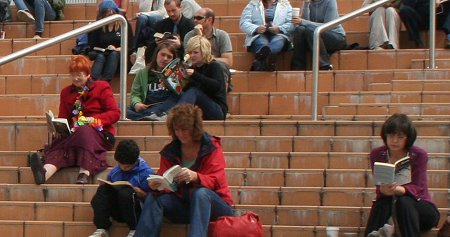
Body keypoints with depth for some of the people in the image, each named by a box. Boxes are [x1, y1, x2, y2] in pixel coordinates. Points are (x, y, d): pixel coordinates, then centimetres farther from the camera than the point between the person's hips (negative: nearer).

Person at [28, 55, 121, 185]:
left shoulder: (101, 88, 10)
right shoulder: (66, 92, 22)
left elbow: (115, 113, 1)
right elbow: (63, 118, 21)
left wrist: (95, 120, -14)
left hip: (99, 134, -3)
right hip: (74, 134, 3)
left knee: (84, 131, -41)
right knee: (60, 145, -34)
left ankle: (84, 173, -58)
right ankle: (45, 173, -64)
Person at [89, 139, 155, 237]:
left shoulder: (146, 172, -6)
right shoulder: (115, 171, 11)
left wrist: (138, 192, -25)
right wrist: (104, 185, -5)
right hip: (118, 212, 5)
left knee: (125, 192, -32)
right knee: (103, 190, -15)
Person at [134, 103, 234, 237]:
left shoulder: (212, 147, -5)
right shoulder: (169, 151, 6)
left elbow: (214, 181, -17)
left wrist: (194, 177, -38)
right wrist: (157, 185, -27)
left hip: (213, 205, -4)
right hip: (183, 204, 4)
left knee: (200, 193, -35)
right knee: (154, 198, -20)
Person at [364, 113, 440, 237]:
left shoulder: (419, 155, -9)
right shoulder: (377, 154, -3)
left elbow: (416, 188, -19)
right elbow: (379, 186, -11)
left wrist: (396, 189, -42)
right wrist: (384, 189, -38)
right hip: (389, 206, 1)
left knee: (404, 202, -34)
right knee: (381, 203, -32)